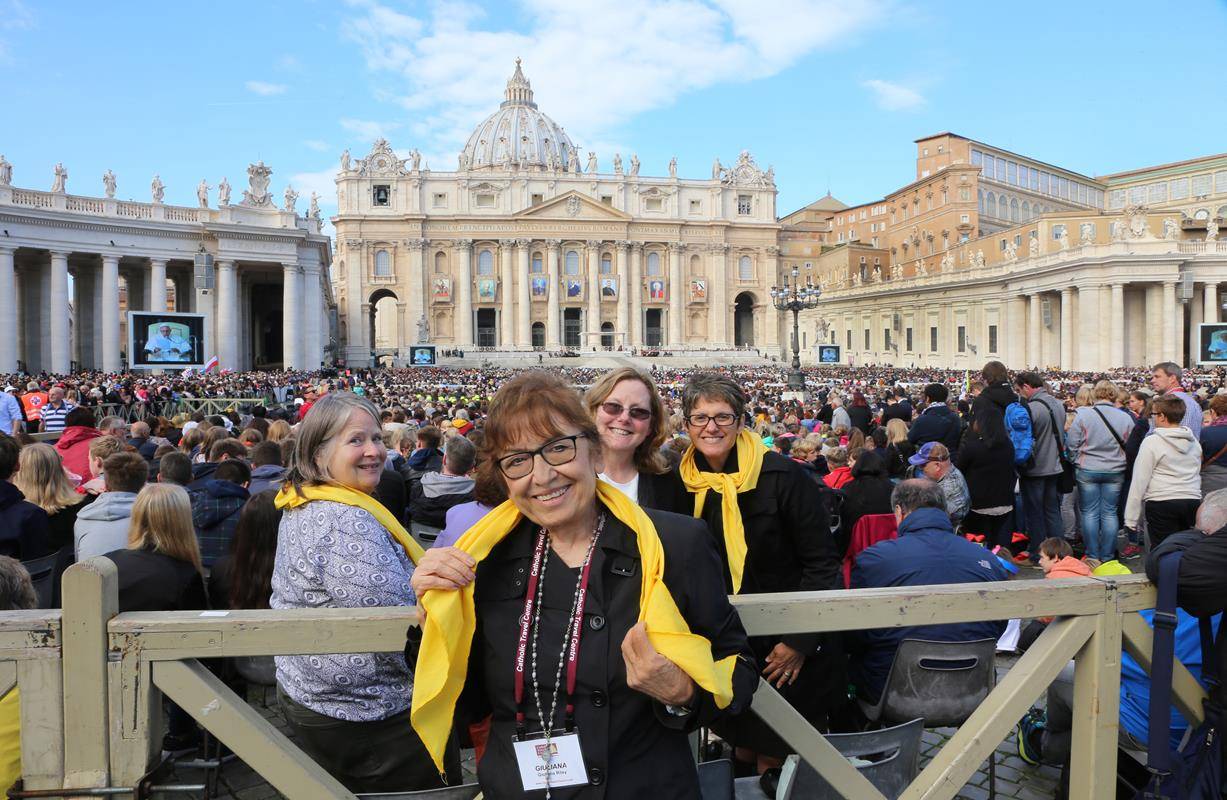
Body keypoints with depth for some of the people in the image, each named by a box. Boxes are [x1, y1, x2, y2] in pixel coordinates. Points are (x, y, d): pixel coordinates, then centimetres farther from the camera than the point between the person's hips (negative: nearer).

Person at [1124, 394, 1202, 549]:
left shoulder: (1152, 442, -9)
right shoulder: (1194, 442, 10)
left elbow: (1139, 482, -8)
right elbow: (1197, 474, 20)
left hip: (1162, 503, -6)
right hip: (1193, 501, 6)